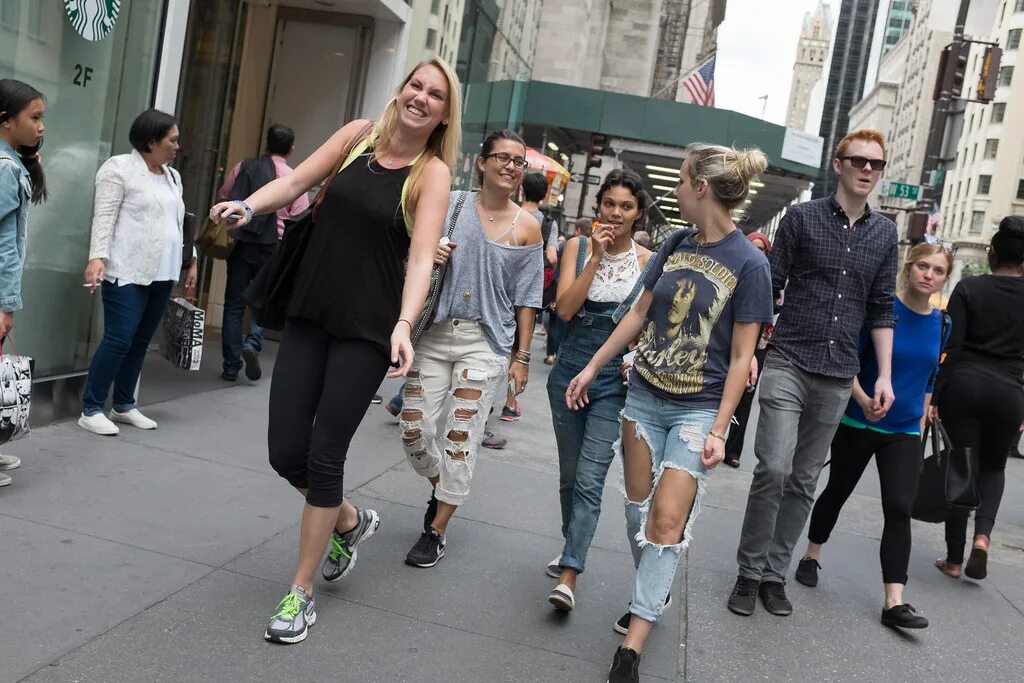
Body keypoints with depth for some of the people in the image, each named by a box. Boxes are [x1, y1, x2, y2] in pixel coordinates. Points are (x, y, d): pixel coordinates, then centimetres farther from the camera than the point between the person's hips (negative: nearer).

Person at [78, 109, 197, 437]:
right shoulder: (119, 168, -4)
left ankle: (124, 406, 18)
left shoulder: (172, 176, 18)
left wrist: (191, 260, 18)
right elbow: (104, 218, -11)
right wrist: (97, 256, -23)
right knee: (118, 340, -10)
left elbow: (179, 223, 22)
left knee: (140, 342, 9)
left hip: (161, 274, 7)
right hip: (127, 273, -7)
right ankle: (91, 410, -2)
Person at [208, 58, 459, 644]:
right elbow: (297, 181, 2)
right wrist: (249, 206, -19)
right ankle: (351, 521, 35)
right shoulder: (359, 135, 6)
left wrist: (404, 325, -35)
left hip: (368, 331, -4)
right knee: (285, 452, 4)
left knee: (323, 457, -3)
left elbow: (421, 257, -19)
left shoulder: (433, 174, -6)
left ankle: (301, 594, 15)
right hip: (309, 315, 4)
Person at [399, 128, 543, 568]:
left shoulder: (527, 228, 1)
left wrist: (522, 357, 1)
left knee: (460, 437, -1)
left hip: (486, 341, -2)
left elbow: (525, 300, 3)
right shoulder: (450, 204, 3)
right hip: (434, 333, 2)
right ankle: (440, 489, 34)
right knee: (415, 430, 1)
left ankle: (437, 531, 15)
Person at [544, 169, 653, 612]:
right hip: (570, 372, 3)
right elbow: (565, 309, -11)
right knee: (569, 475, 16)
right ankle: (572, 548, 38)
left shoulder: (648, 261, -1)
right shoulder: (579, 247, 1)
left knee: (589, 480, -10)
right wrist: (596, 257, -15)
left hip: (615, 381, -2)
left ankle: (568, 578, -9)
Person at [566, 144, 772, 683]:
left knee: (667, 519, -9)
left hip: (698, 409, -5)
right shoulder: (676, 244, 3)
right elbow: (639, 313, 12)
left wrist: (719, 429, -12)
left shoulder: (748, 264, -11)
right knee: (638, 508, 10)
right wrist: (593, 368, 12)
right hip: (644, 395, 5)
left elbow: (741, 356, -10)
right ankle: (653, 595, 31)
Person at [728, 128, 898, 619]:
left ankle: (775, 573, 19)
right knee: (774, 469, -13)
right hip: (788, 363, -3)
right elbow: (769, 288, 1)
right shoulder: (802, 217, 0)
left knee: (804, 482, 8)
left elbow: (881, 309, 13)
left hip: (838, 376, 4)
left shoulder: (884, 233, 10)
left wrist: (884, 376, 8)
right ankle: (750, 572, 4)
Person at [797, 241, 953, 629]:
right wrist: (863, 399, -26)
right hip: (858, 423, -3)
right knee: (837, 492, 13)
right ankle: (811, 557, 36)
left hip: (904, 432, 3)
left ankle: (894, 603, -6)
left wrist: (920, 423, 12)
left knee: (899, 509, -6)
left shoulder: (941, 324, 2)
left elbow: (929, 379, 13)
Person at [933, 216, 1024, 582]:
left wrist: (935, 393, -2)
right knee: (993, 467, 21)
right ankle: (982, 535, -3)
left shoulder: (968, 288, -3)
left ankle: (954, 559, 10)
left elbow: (951, 347, -7)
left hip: (963, 385, -1)